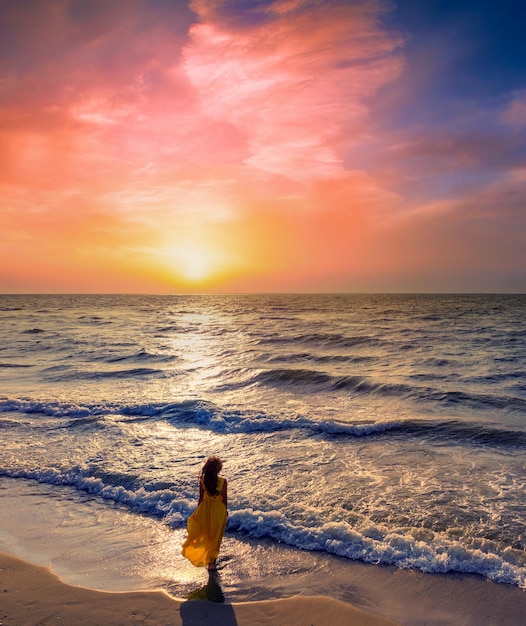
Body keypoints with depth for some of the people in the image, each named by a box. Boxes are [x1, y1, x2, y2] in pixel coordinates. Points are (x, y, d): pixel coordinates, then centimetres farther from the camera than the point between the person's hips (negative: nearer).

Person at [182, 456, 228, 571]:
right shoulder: (223, 481, -17)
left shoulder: (202, 480, -13)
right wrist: (225, 510, 10)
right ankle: (211, 561, 20)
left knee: (206, 533, 21)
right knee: (216, 535, 14)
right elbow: (224, 498, -7)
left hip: (205, 509, 2)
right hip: (218, 510, -2)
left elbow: (201, 498, -6)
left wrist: (198, 510, 8)